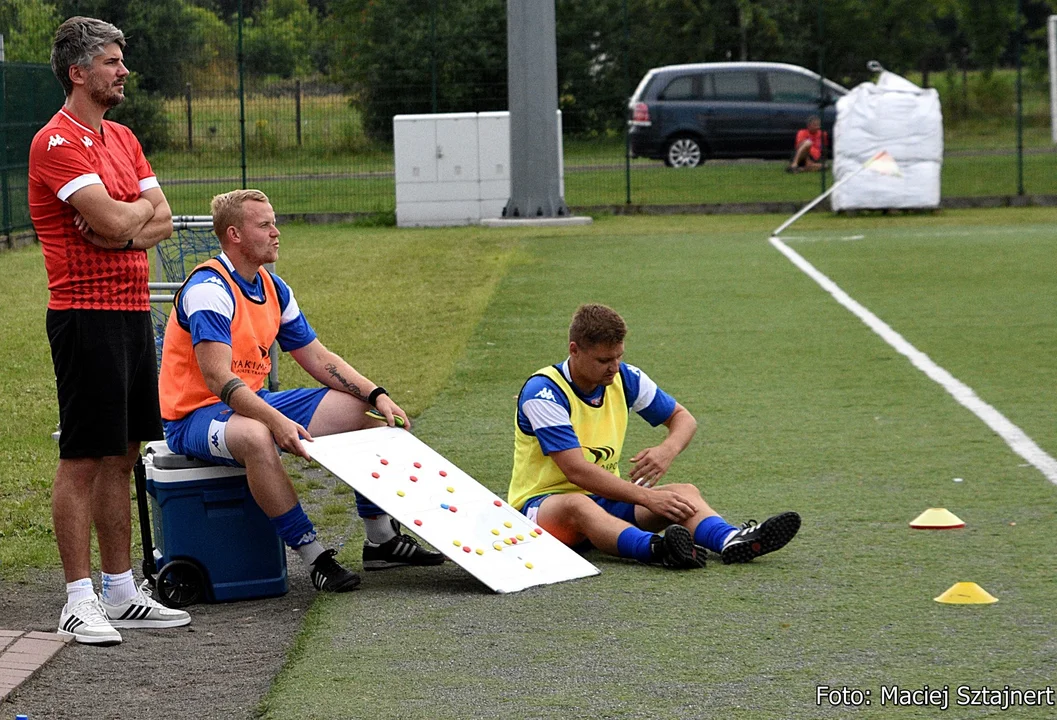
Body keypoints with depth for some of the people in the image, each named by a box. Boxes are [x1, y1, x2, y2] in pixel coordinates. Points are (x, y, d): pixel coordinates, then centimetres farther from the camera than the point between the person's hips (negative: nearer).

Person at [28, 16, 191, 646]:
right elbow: (114, 222, -20)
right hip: (87, 315, -9)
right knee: (83, 460, -5)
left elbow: (163, 220, 10)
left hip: (134, 311, 9)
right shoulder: (58, 142, -12)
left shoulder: (123, 139, 16)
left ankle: (122, 592, 18)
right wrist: (140, 205, 1)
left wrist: (121, 226, -10)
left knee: (122, 455, 12)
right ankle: (80, 602, -2)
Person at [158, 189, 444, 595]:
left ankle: (381, 539, 10)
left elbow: (318, 359, 13)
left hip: (252, 404, 9)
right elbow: (218, 379, -30)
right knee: (255, 437, -42)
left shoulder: (273, 289, 9)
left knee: (361, 411, 3)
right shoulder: (209, 290, -20)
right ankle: (314, 557, -34)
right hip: (195, 417, -9)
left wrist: (377, 396, -1)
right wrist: (276, 421, -41)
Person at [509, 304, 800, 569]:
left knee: (684, 492, -16)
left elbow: (682, 418, 13)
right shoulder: (543, 393, -18)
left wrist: (668, 449, -12)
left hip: (605, 497, 7)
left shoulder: (624, 378, 2)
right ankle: (656, 547, -68)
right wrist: (647, 498, -30)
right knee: (576, 505, -41)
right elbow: (576, 471, -26)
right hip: (542, 503, -7)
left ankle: (732, 540, -47)